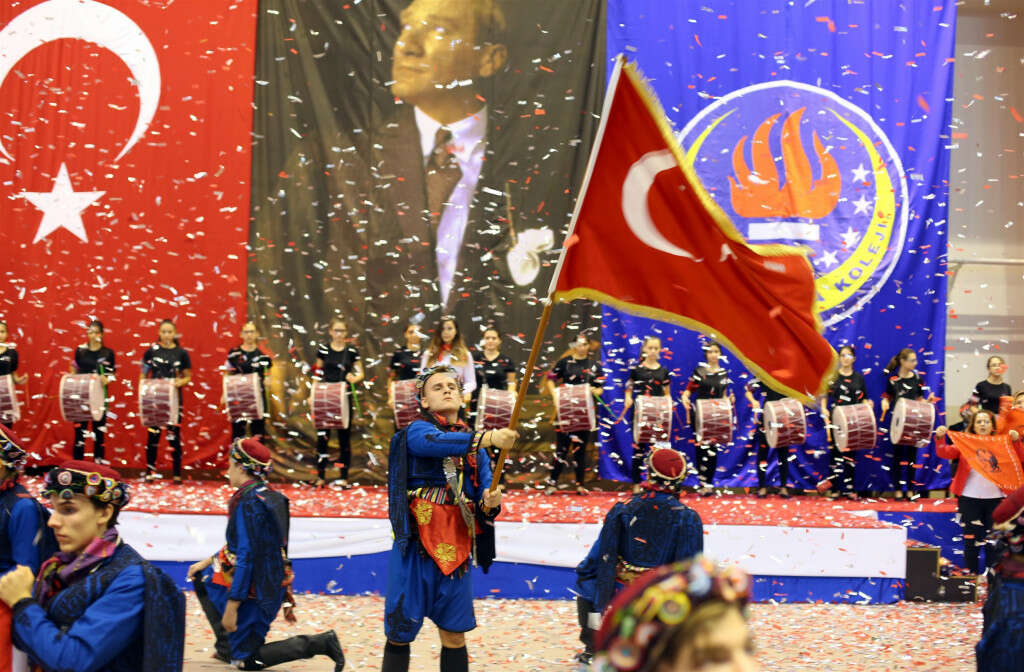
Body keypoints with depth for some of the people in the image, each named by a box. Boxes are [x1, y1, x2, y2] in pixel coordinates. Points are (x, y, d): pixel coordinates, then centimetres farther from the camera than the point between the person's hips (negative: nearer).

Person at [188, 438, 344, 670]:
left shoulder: (248, 502, -22)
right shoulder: (268, 495, 8)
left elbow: (246, 556, -25)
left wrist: (231, 607, -23)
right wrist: (208, 562, 25)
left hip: (255, 589, -9)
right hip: (272, 583, 9)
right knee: (201, 577, 23)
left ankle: (319, 643, -6)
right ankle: (226, 646, 21)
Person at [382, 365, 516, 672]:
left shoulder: (475, 446, 14)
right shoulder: (417, 431, 0)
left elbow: (483, 499, 7)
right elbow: (434, 442, -25)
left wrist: (489, 505, -18)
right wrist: (488, 437, -38)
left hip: (457, 546, 4)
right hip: (416, 544, -4)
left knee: (454, 636, 6)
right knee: (400, 634, -2)